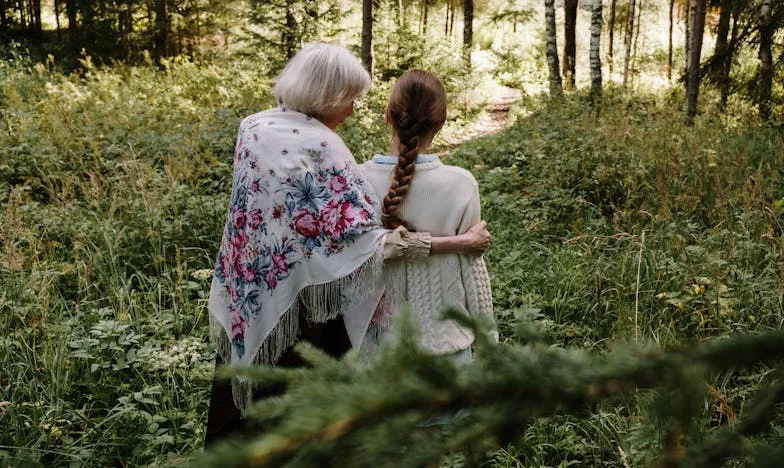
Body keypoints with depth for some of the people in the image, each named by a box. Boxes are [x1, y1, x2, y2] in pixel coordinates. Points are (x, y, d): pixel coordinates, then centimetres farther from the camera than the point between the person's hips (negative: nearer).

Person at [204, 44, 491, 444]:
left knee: (238, 405, 22)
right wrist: (461, 243, -25)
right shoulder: (321, 148, -21)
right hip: (301, 301, -6)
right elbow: (363, 237, -26)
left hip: (247, 297, 6)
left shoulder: (252, 128, -1)